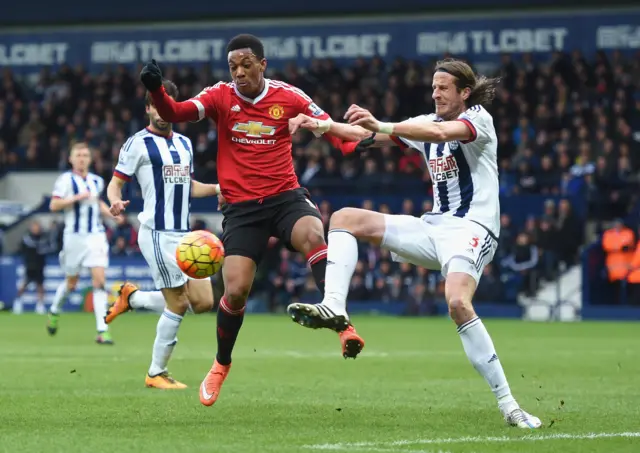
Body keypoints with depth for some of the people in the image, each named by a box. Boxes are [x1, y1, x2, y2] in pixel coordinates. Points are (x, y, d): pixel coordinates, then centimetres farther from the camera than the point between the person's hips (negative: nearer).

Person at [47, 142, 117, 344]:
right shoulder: (66, 180, -5)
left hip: (96, 235, 3)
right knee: (71, 283, 10)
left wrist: (111, 213, 12)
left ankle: (102, 330, -14)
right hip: (74, 236, -3)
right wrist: (77, 198, -20)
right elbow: (53, 205, -13)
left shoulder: (97, 181, 11)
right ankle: (54, 310, 41)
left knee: (99, 281, -10)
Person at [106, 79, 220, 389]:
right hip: (158, 233, -7)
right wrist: (115, 201, -26)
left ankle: (132, 298, 20)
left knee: (203, 302, 1)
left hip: (184, 234, 7)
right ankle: (156, 374, 6)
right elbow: (116, 182, -4)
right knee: (178, 304, -9)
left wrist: (218, 188, 10)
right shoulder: (138, 143, -5)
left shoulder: (184, 143, 15)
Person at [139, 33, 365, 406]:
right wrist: (156, 90, -34)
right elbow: (174, 114, -14)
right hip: (241, 207, 0)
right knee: (236, 290, -8)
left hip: (285, 196, 0)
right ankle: (222, 364, 18)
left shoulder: (288, 96, 0)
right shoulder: (221, 96, -1)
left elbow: (331, 129, 5)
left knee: (313, 234, -34)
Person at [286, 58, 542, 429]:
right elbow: (367, 136, 16)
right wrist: (319, 125, 2)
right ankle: (334, 308, -18)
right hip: (434, 227, 8)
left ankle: (508, 403, -27)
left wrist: (380, 126, -39)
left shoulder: (478, 119, -8)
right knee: (345, 218, 2)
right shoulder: (427, 122, 14)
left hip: (471, 228, -8)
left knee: (458, 303, -33)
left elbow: (441, 133, -29)